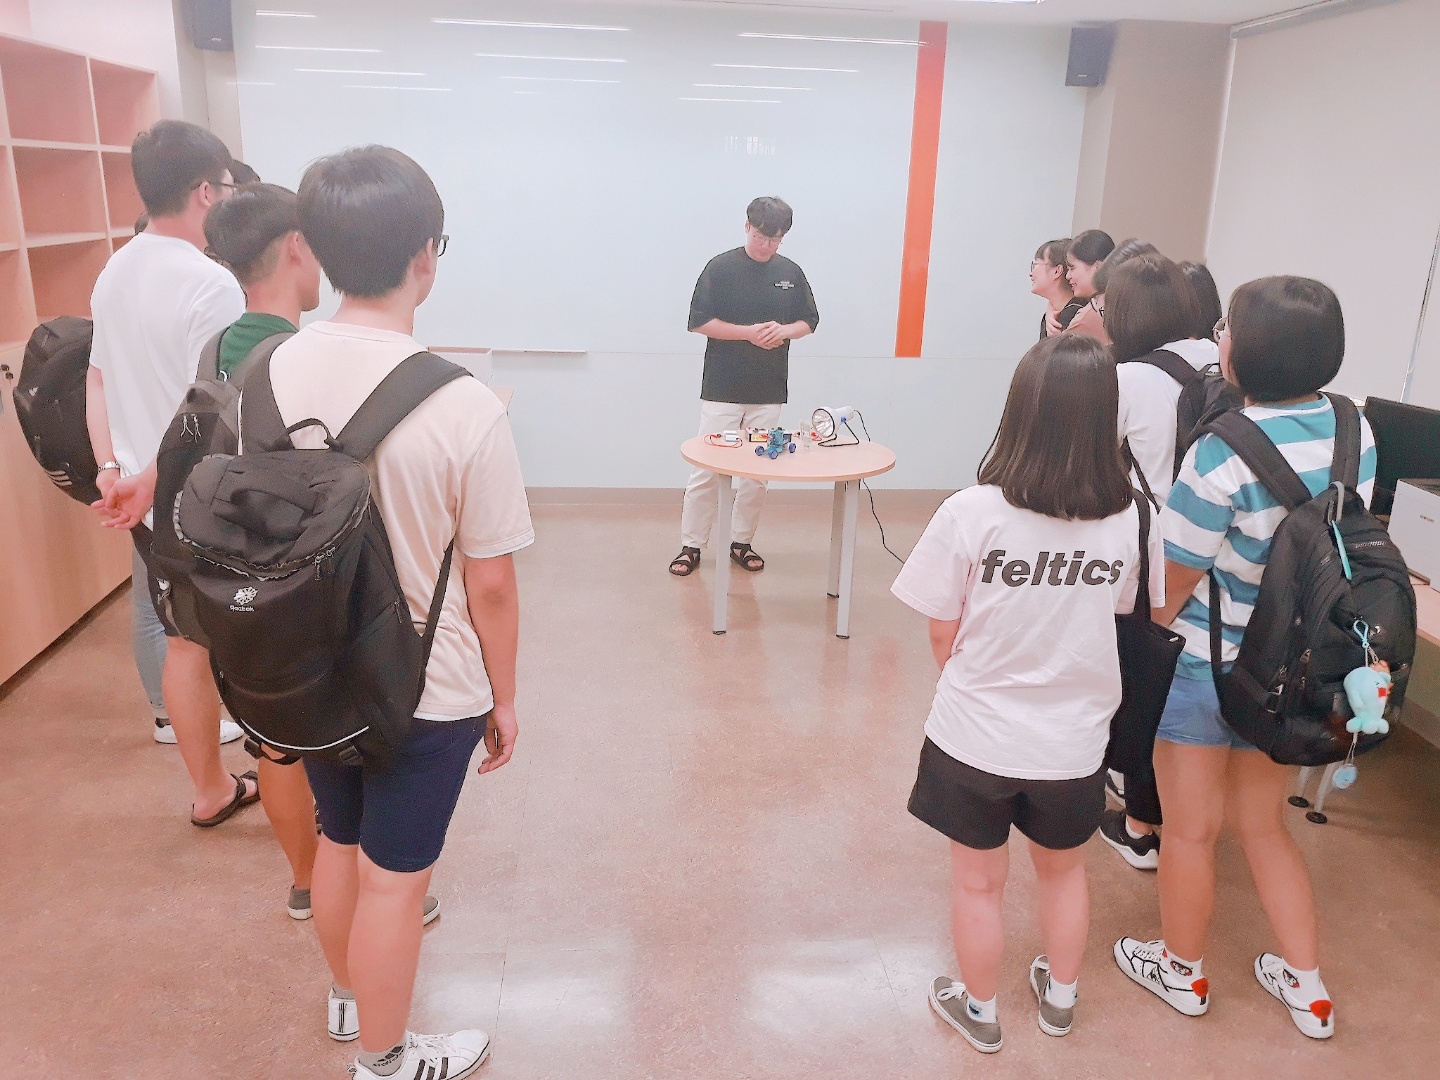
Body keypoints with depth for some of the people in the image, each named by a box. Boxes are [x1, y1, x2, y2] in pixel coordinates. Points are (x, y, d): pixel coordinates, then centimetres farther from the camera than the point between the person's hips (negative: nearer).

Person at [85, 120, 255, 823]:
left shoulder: (115, 273, 8)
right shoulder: (212, 284, -19)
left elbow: (98, 382, 10)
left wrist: (112, 472, 7)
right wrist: (149, 485, -11)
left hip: (147, 501, 8)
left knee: (185, 641, 17)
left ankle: (212, 790, 31)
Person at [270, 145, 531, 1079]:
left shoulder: (269, 374, -9)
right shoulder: (463, 407, -25)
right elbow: (489, 583, -16)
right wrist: (504, 696, -1)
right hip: (426, 690, -5)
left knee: (341, 842, 27)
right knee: (394, 878, 14)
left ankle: (350, 996, 53)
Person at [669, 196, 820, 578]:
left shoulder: (791, 273, 6)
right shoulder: (721, 267, -5)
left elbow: (808, 320, 13)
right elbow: (700, 321, -7)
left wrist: (785, 331, -10)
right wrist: (749, 332, -17)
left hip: (769, 390, 3)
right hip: (722, 389, -3)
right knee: (707, 469, -1)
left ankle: (741, 541, 22)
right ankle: (691, 545, 9)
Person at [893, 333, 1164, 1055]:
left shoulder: (972, 513, -23)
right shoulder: (1130, 519, -15)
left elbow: (943, 631, -12)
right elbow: (1119, 611, 0)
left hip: (977, 738, -2)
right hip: (1074, 742, 3)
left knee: (978, 883, 20)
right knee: (1063, 870, 28)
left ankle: (978, 1009, 41)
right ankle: (1059, 996, 49)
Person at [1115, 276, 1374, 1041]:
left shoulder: (1225, 451, -25)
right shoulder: (1357, 433, -6)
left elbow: (1175, 577, -16)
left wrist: (1150, 635, 1)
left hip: (1204, 664, -6)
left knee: (1190, 829, 14)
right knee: (1263, 824, 24)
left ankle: (1181, 972, 35)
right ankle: (1305, 986, 35)